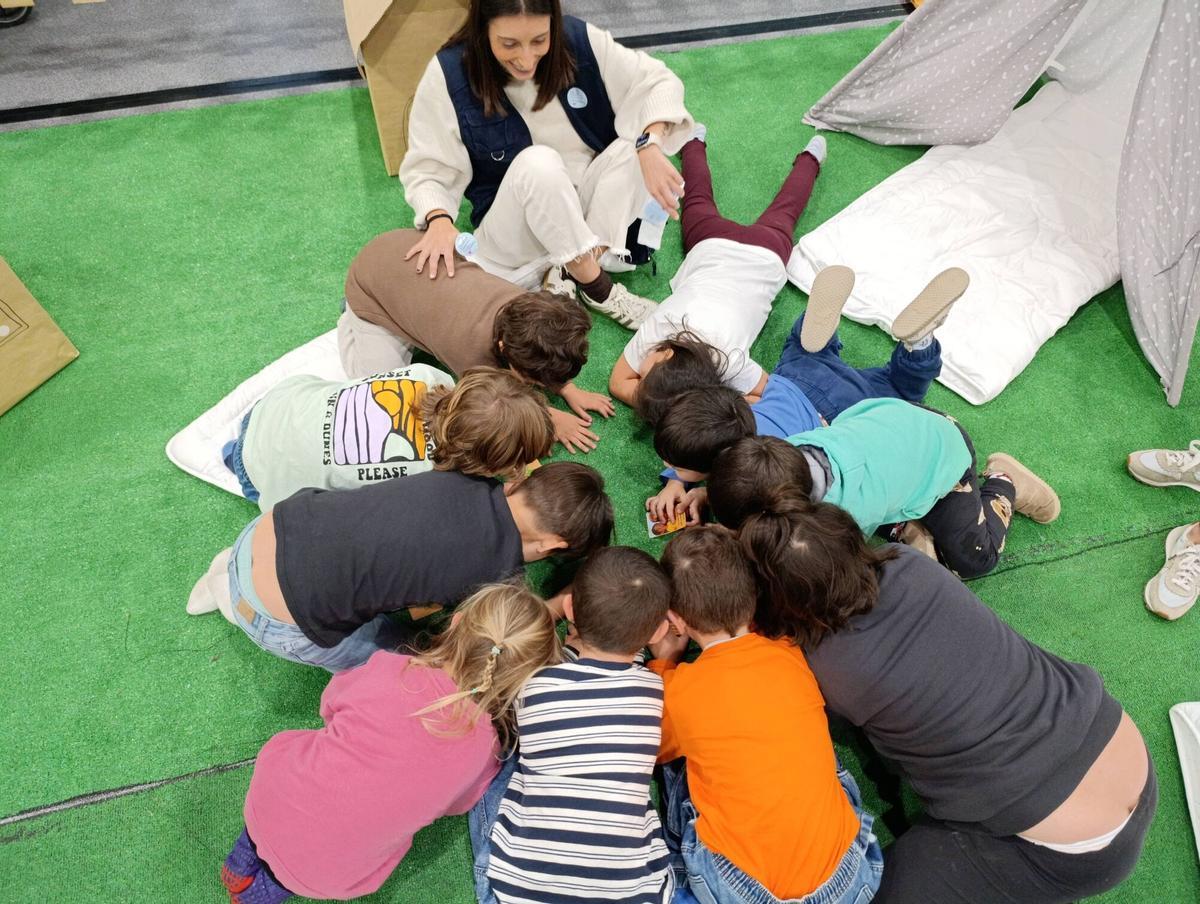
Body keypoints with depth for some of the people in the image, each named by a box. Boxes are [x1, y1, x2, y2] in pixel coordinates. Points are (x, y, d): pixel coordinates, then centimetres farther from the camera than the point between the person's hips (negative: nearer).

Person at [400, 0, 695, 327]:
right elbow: (426, 169, -11)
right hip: (515, 229, -3)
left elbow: (658, 82, -7)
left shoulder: (579, 40, -11)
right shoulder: (448, 76, -15)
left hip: (590, 202, 3)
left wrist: (649, 146, -27)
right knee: (537, 163, -34)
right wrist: (439, 219, -32)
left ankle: (569, 273, -24)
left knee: (638, 143, -24)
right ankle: (597, 287, -23)